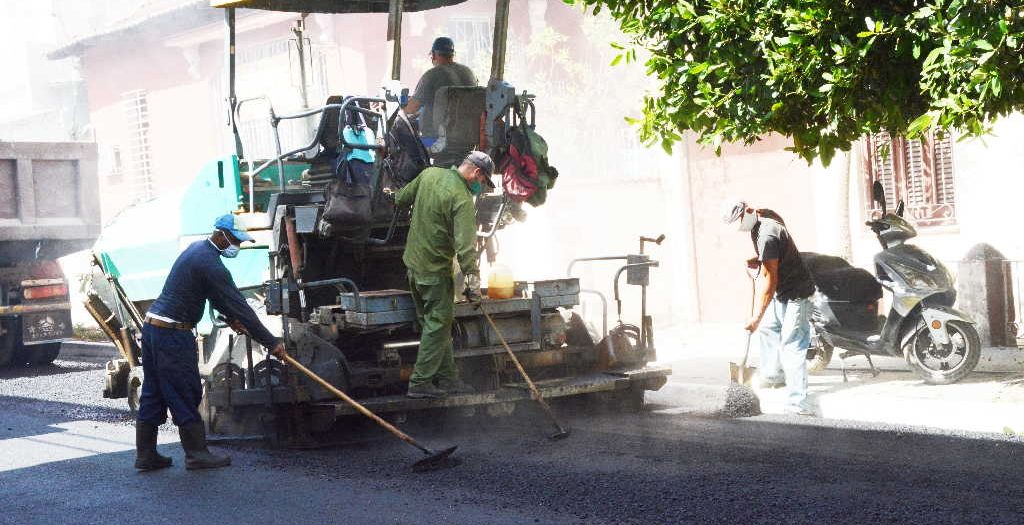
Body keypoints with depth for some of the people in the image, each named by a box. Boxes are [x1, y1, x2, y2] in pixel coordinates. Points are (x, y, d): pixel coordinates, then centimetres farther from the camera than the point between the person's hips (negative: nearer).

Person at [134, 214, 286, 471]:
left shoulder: (197, 248, 14)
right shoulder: (210, 263, -17)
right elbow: (239, 304, -17)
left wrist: (231, 317, 20)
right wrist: (271, 342, -14)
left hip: (152, 325, 10)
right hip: (173, 334, -10)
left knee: (153, 394, 11)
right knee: (186, 394, -2)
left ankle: (145, 455, 15)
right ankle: (196, 454, 4)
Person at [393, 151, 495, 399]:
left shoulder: (429, 174, 3)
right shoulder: (462, 200, -20)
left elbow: (402, 198, 20)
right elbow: (465, 246, -28)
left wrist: (396, 200, 42)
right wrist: (473, 278, -28)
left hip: (412, 262, 9)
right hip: (435, 271, -9)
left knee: (434, 323, 14)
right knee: (438, 325, -1)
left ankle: (448, 378, 21)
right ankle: (421, 383, 1)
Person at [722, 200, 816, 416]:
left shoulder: (767, 235, -27)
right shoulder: (765, 216, 4)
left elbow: (769, 280, -27)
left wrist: (756, 317, -25)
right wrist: (759, 260, 4)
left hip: (795, 294, -11)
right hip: (781, 292, 11)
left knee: (791, 345, -15)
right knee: (768, 328, 25)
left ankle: (797, 401, -18)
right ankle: (774, 375, 41)